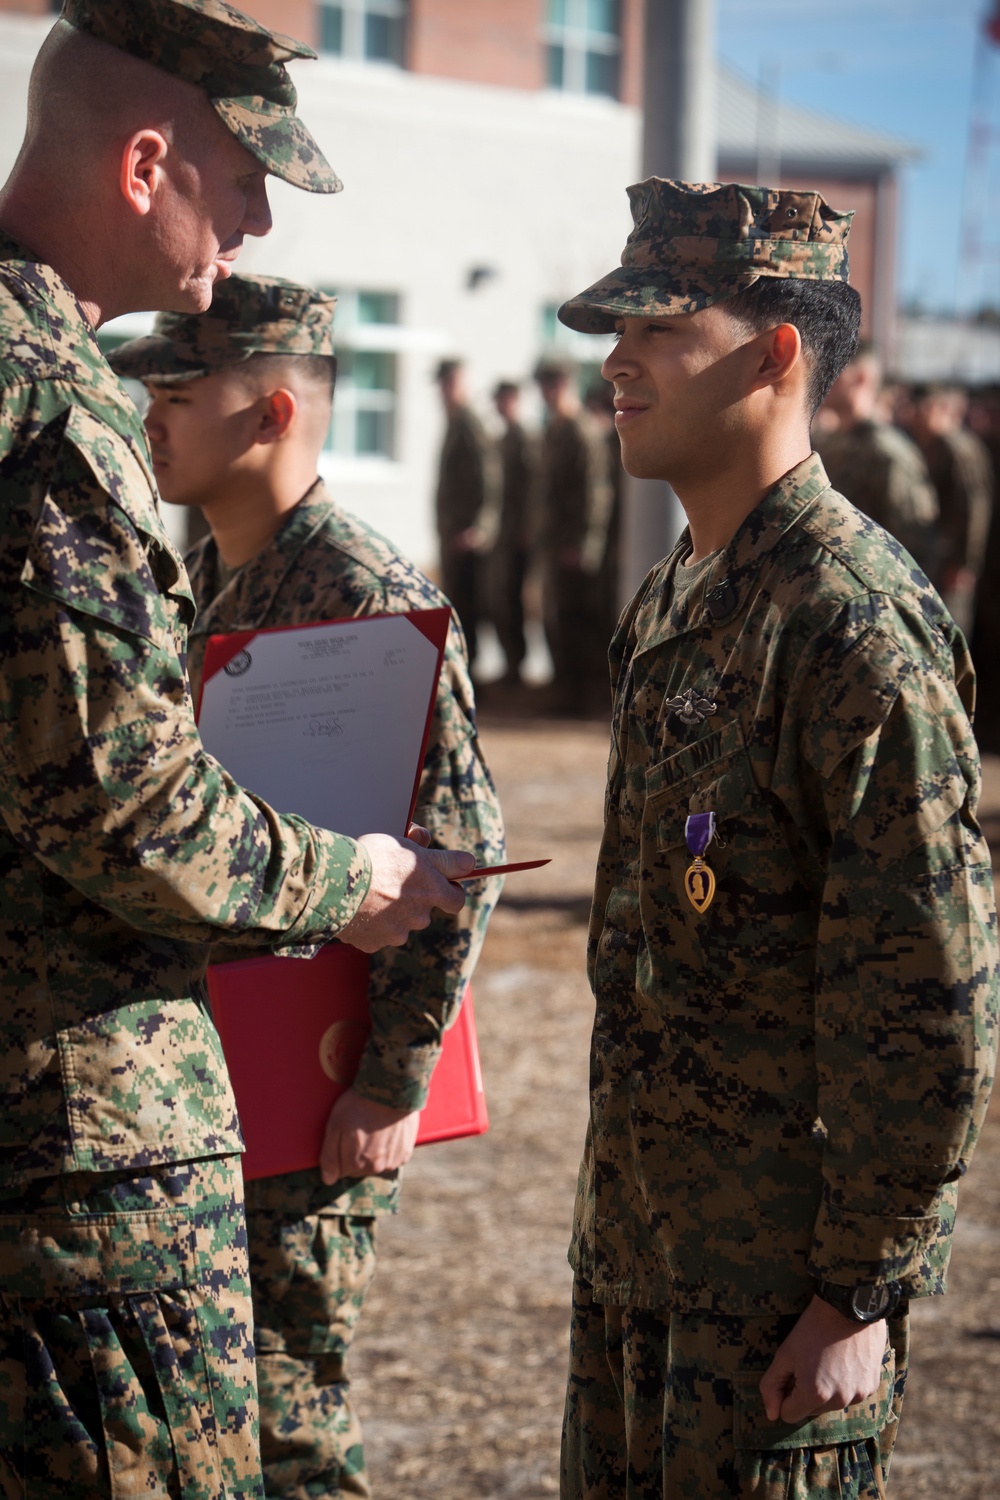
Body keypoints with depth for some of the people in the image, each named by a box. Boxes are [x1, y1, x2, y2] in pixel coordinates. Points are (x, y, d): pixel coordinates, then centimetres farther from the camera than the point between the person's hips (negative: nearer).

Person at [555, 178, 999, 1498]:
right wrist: (615, 1214, 18)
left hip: (783, 1283, -9)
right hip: (638, 1242, 9)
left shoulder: (858, 624, -18)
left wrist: (864, 1292, -18)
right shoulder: (672, 605, 11)